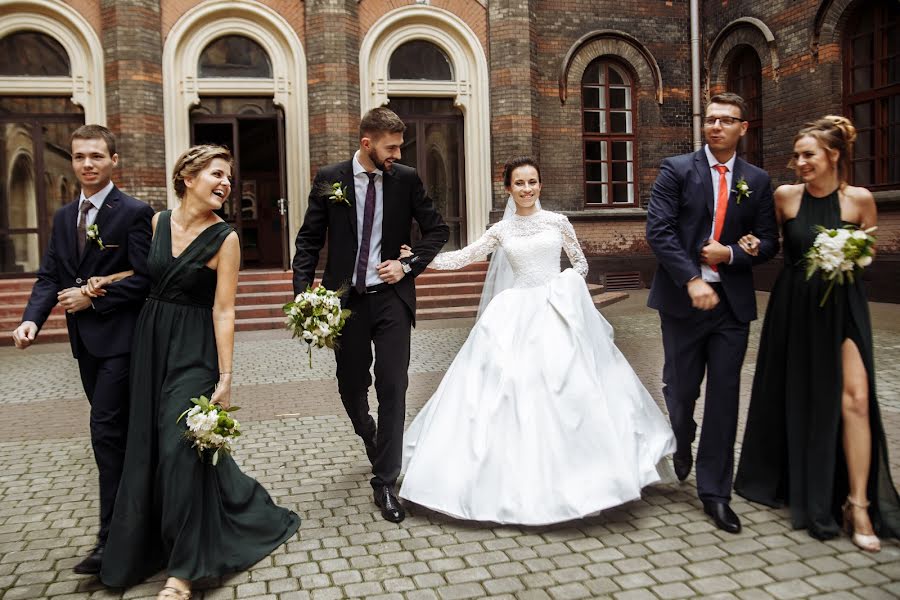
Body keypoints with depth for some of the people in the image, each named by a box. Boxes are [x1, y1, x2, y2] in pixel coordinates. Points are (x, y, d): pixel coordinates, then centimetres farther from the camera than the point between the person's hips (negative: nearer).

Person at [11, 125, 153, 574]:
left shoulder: (134, 213, -9)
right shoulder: (64, 217, 12)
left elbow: (143, 277, -14)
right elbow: (49, 276, 9)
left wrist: (92, 297, -15)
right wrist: (32, 318, -8)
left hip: (119, 337, -7)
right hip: (85, 340, 7)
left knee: (107, 431, -8)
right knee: (113, 431, 16)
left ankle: (111, 538, 0)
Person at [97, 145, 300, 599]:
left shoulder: (225, 238, -10)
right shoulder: (158, 222, 4)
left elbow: (223, 311, -14)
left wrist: (225, 378, -17)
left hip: (194, 350, -6)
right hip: (150, 342, 6)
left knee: (180, 447, -9)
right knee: (147, 447, 13)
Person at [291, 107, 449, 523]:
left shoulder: (406, 179, -1)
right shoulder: (329, 179, -2)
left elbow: (437, 230, 7)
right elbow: (309, 240, 0)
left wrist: (408, 265, -7)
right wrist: (303, 295, -10)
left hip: (391, 298, 0)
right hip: (345, 300, 1)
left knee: (393, 387, -5)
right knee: (351, 386, 13)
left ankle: (385, 482, 7)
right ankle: (370, 437, 47)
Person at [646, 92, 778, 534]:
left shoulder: (757, 180, 8)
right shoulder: (676, 169, -1)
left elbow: (768, 242, 8)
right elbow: (658, 230, -10)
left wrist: (731, 254, -11)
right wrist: (692, 280, -18)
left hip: (732, 301, 2)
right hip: (683, 298, -2)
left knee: (724, 395, 3)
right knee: (680, 387, 10)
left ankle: (714, 491, 14)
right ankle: (682, 443, 43)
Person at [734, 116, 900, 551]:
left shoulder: (859, 199, -4)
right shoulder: (785, 196, -2)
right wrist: (752, 246, -9)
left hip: (843, 307, -1)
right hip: (794, 307, 1)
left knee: (854, 399, -10)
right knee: (794, 397, 11)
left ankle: (858, 504, 1)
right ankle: (792, 482, 33)